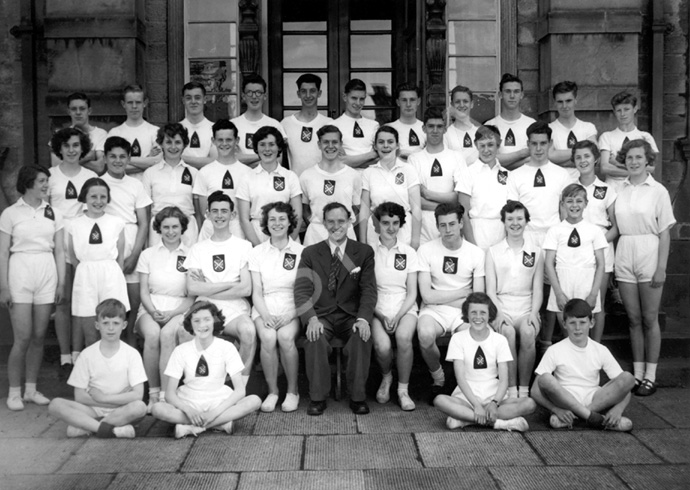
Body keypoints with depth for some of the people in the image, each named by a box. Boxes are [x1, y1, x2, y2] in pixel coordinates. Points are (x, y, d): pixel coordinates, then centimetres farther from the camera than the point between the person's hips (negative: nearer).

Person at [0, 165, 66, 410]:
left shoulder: (53, 213, 9)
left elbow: (59, 251, 10)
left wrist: (61, 282, 4)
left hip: (47, 272, 3)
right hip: (21, 272, -3)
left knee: (39, 336, 6)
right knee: (23, 338, -5)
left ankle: (31, 389, 18)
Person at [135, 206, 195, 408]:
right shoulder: (148, 254, 12)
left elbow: (193, 296, 2)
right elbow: (143, 291, 8)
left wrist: (171, 313, -12)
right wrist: (153, 312, -11)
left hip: (179, 310, -1)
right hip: (151, 308, 1)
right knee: (152, 334, -33)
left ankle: (166, 394, -30)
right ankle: (153, 392, -22)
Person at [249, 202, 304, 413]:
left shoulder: (301, 251, 5)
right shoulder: (257, 252, 8)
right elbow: (256, 291, 4)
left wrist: (290, 314, -13)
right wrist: (265, 315, -13)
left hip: (292, 308, -1)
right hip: (265, 307, 1)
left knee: (286, 336, -31)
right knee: (268, 337, -30)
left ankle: (292, 391, -11)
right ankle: (272, 391, -12)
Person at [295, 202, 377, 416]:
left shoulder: (364, 252, 8)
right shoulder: (310, 253, 8)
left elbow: (369, 290, -1)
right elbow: (302, 290, -2)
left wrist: (363, 319, -20)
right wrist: (311, 319, -20)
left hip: (352, 316, 0)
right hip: (322, 315, 0)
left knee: (362, 337, -31)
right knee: (315, 338, -32)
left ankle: (357, 397, -15)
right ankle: (317, 397, -17)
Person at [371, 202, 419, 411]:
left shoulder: (409, 253, 8)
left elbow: (412, 293, 4)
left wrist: (398, 316, -11)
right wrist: (381, 315, -12)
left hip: (404, 307, 1)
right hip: (378, 309, -1)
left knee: (403, 337, -32)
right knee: (382, 345, -29)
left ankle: (403, 390, -10)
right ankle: (386, 377, 8)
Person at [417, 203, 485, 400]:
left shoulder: (476, 253, 0)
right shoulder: (426, 250, -3)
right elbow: (427, 295, -9)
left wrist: (440, 298, -11)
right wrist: (464, 292, -6)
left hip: (463, 311, 1)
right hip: (433, 310, 0)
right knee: (425, 335, -33)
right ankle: (437, 377, -1)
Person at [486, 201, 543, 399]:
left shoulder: (536, 252, 13)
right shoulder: (493, 252, 9)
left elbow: (538, 289, 8)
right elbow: (490, 289, 2)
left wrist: (533, 313, -10)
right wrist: (499, 312, -15)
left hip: (527, 309, 1)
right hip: (501, 307, -1)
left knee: (528, 333, -31)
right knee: (507, 332, -32)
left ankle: (524, 388, -18)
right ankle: (511, 389, -23)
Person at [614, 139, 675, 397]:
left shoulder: (658, 191, -2)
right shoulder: (619, 189, 7)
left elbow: (665, 233, -4)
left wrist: (661, 268, -10)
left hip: (649, 254, -3)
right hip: (624, 256, 3)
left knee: (649, 319, 3)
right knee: (634, 319, 9)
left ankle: (650, 375, 12)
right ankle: (637, 372, 18)